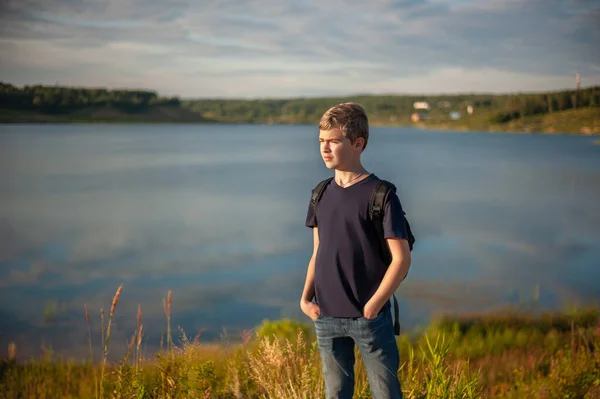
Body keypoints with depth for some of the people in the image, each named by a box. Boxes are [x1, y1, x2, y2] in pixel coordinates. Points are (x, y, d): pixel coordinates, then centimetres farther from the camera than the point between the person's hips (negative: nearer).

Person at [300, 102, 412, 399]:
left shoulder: (380, 195, -11)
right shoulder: (322, 194, 7)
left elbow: (401, 258, -12)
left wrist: (372, 306, -14)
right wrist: (306, 297, 2)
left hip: (370, 318, -5)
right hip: (326, 318, 5)